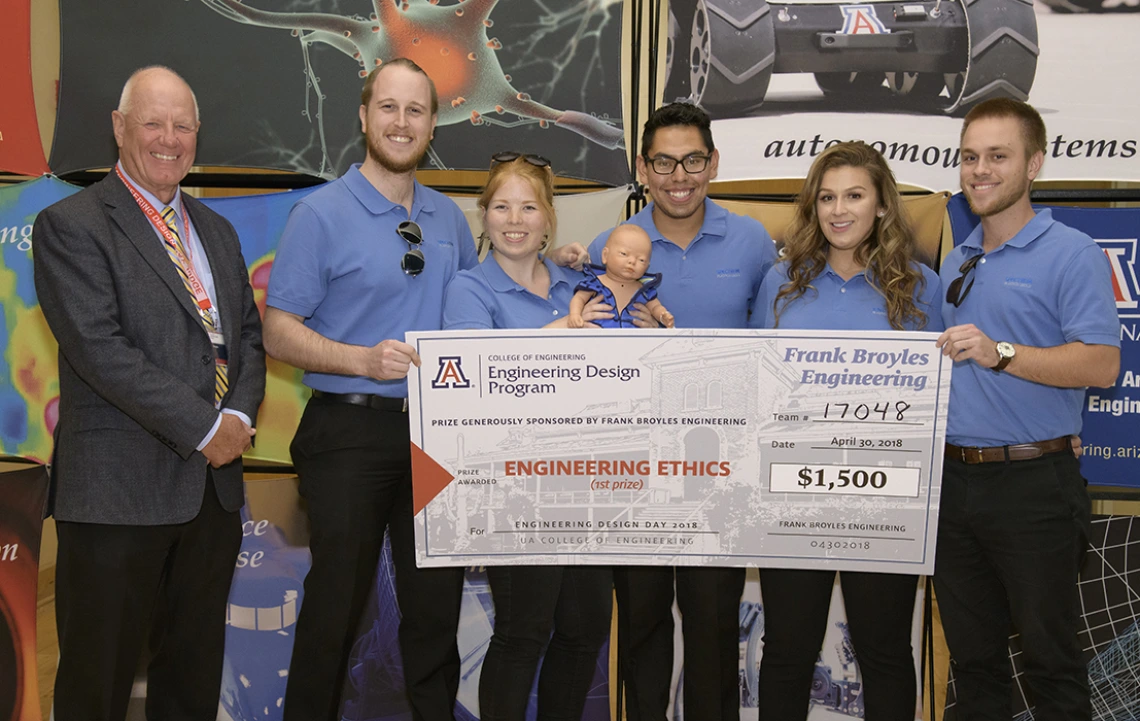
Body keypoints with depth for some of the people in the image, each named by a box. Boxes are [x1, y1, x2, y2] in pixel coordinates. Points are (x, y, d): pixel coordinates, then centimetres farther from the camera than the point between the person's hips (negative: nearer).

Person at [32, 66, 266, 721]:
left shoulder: (216, 230, 17)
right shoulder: (72, 226, -6)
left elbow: (249, 334, 15)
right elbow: (100, 350, -16)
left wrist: (240, 415, -5)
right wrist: (204, 427, -16)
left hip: (215, 485, 6)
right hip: (119, 491, -6)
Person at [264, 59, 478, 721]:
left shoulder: (451, 219, 11)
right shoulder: (322, 214, -5)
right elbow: (279, 333, -8)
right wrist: (366, 360, -22)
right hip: (350, 433, -4)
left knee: (438, 603, 12)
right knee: (338, 604, 4)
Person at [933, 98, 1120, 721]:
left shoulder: (1071, 254, -6)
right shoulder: (955, 263, 15)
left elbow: (1101, 365, -18)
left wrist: (1001, 353, -25)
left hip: (1031, 483, -6)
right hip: (953, 478, 7)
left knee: (1049, 658, 3)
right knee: (971, 655, 15)